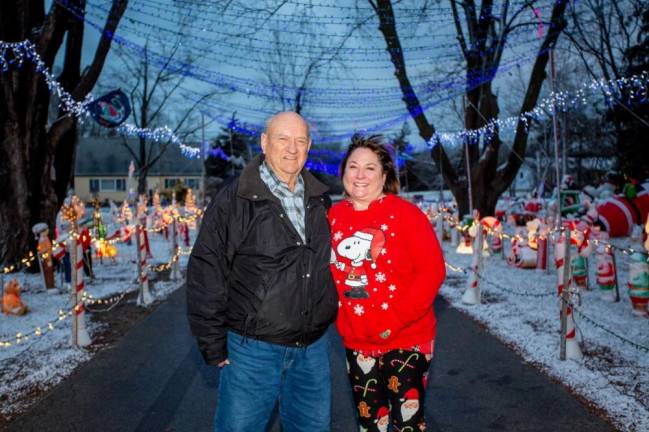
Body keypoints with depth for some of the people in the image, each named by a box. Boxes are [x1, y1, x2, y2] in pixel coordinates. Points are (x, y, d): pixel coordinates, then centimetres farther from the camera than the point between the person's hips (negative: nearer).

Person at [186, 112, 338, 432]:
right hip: (253, 348, -5)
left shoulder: (319, 199, 7)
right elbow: (206, 271, -11)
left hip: (313, 346, 5)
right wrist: (213, 344, -10)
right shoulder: (234, 200, -11)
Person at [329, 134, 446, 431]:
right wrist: (336, 316, -3)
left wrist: (395, 320, -20)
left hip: (407, 339, -4)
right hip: (356, 343, 4)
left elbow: (432, 271, -14)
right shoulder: (333, 216, 1)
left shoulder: (405, 213, -10)